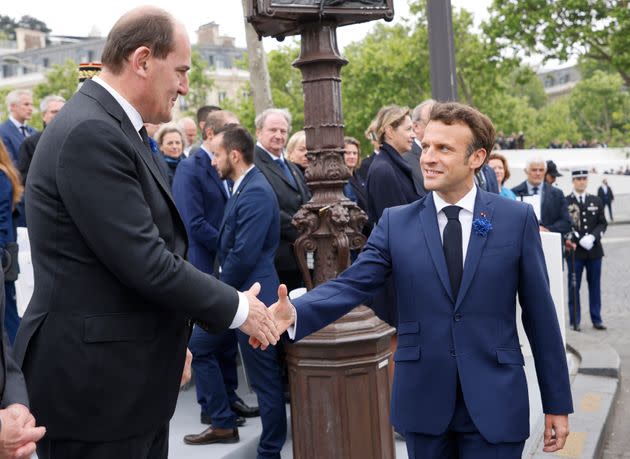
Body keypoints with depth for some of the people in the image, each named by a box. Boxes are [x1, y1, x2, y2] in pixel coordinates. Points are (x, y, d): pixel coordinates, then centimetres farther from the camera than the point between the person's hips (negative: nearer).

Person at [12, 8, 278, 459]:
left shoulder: (114, 128, 11)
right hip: (95, 381, -9)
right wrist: (238, 307, -12)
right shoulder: (90, 133, -21)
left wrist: (173, 335, 17)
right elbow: (144, 262, -24)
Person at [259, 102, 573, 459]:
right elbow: (352, 285, -9)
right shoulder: (396, 222, 1)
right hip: (422, 401, 2)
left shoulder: (517, 219, -2)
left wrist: (557, 403, 2)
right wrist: (295, 313, -28)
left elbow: (539, 314, 0)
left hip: (494, 402, -1)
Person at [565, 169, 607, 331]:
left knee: (595, 285, 8)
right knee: (574, 287, 2)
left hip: (594, 250, 3)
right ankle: (575, 320, 10)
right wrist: (580, 240, -17)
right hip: (575, 251, -3)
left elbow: (602, 223, 6)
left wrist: (593, 237, -12)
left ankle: (596, 319, 16)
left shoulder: (596, 201, 10)